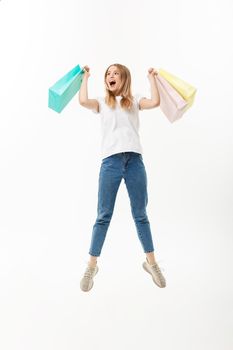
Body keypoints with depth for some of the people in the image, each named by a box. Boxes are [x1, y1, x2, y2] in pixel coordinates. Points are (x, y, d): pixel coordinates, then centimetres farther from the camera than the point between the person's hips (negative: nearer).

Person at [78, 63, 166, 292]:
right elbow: (83, 101, -2)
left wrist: (151, 78, 10)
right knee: (103, 216, 1)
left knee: (140, 215, 7)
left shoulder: (135, 101, 18)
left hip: (135, 161, 0)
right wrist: (85, 77, 12)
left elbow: (155, 102, -2)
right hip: (110, 161, 0)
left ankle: (151, 262, 21)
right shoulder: (102, 103, 19)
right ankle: (91, 266, 13)